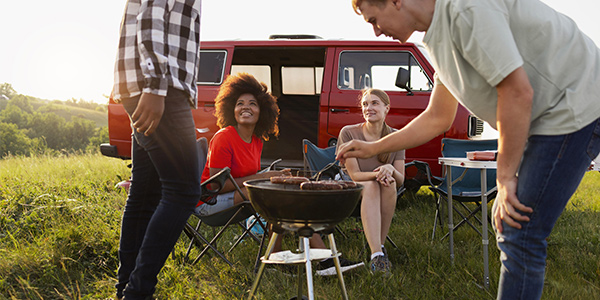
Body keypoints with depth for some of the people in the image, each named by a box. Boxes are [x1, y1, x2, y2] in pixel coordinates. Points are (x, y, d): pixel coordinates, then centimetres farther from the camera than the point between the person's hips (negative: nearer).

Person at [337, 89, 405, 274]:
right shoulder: (348, 133, -5)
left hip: (386, 197, 3)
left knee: (389, 184, -32)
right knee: (370, 185, -36)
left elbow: (400, 180, -1)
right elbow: (354, 175, -10)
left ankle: (378, 247, -26)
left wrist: (390, 170, -25)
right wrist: (377, 174, -31)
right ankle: (377, 253, -49)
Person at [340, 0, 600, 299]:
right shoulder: (439, 36, 11)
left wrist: (505, 179, -16)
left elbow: (518, 92, -24)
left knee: (519, 238, -10)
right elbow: (437, 118, 21)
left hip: (574, 108, -10)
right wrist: (372, 148, 23)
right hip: (550, 116, 10)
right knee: (507, 223, 16)